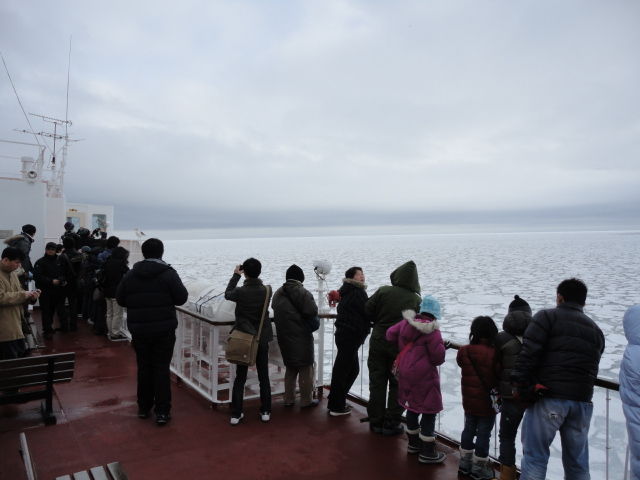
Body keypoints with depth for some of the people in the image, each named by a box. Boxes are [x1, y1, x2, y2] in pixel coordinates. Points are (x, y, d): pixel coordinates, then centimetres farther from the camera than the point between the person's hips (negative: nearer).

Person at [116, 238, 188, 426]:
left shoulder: (130, 274, 0)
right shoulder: (168, 273, -11)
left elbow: (120, 299, 6)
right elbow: (182, 297, -10)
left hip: (139, 330, 3)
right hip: (164, 329, -3)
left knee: (144, 367, 16)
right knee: (161, 368, 3)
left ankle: (143, 407, 27)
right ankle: (162, 411, 4)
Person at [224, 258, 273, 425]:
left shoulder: (240, 292, -17)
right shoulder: (267, 291, -11)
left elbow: (227, 294, 4)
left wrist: (235, 275, 10)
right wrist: (254, 277, 9)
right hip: (262, 340, 1)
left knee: (240, 378, 10)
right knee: (264, 377, 13)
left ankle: (236, 414, 13)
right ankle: (265, 411, 19)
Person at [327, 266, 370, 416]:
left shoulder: (348, 292, 17)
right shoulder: (357, 292, -13)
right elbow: (368, 312, -15)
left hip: (345, 335, 10)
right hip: (351, 336, -10)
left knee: (353, 369, 17)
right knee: (342, 371, -2)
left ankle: (336, 402, 26)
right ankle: (337, 407, 8)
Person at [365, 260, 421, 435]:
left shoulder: (383, 291, -11)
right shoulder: (416, 300, -10)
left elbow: (368, 310, -8)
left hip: (378, 343, 1)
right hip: (401, 347, -1)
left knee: (377, 383, 12)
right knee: (397, 385, 13)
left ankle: (376, 421, 20)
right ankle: (391, 424, 18)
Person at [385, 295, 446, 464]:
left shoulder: (406, 323, 1)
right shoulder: (432, 331, -19)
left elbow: (390, 334, 7)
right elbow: (438, 356, -17)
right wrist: (437, 361, 6)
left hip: (405, 373, 8)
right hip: (424, 375, -8)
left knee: (412, 408, 21)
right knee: (429, 411, 4)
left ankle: (413, 443, 36)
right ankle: (427, 452, 11)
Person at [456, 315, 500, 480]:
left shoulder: (464, 352, -7)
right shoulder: (494, 354, -22)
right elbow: (500, 375, -18)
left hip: (469, 401, 5)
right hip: (488, 403, -5)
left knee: (468, 430, 20)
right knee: (483, 435, 8)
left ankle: (465, 463, 32)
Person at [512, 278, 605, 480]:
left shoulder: (547, 317, -1)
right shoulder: (596, 330, 19)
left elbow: (529, 352, -12)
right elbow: (592, 368, 18)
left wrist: (519, 384, -9)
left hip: (549, 397, -6)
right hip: (582, 401, 6)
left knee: (534, 456, 1)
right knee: (578, 461, 17)